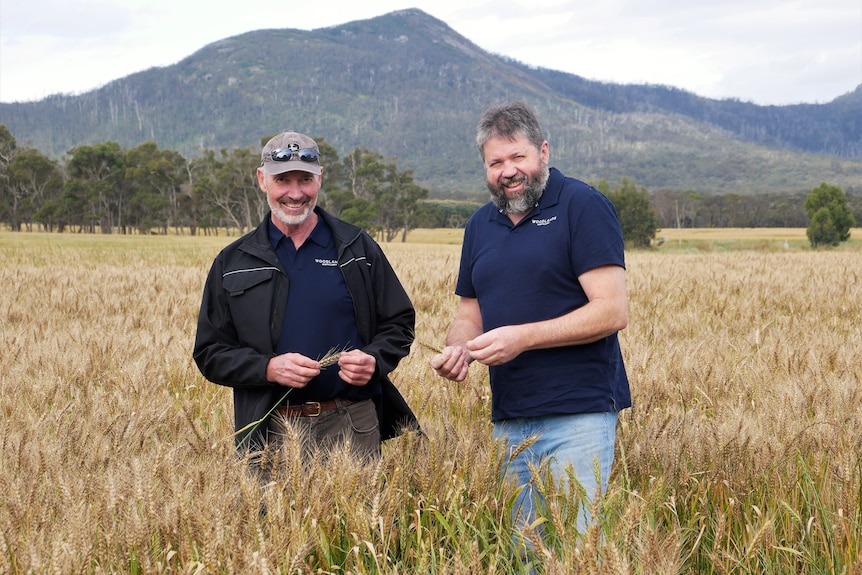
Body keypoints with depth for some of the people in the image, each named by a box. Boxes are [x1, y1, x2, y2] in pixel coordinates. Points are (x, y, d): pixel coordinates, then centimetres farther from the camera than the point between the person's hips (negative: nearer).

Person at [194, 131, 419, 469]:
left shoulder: (358, 248, 8)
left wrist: (374, 360, -10)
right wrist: (268, 368, -11)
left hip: (354, 427, 0)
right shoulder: (233, 264, 8)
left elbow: (399, 324, 11)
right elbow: (210, 353, 6)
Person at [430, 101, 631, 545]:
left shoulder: (583, 207, -6)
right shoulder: (481, 224, 15)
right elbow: (470, 315, 20)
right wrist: (457, 349, -3)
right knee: (519, 548, 10)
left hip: (578, 415, -6)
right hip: (508, 421, 6)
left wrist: (522, 337, -18)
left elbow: (613, 311, -14)